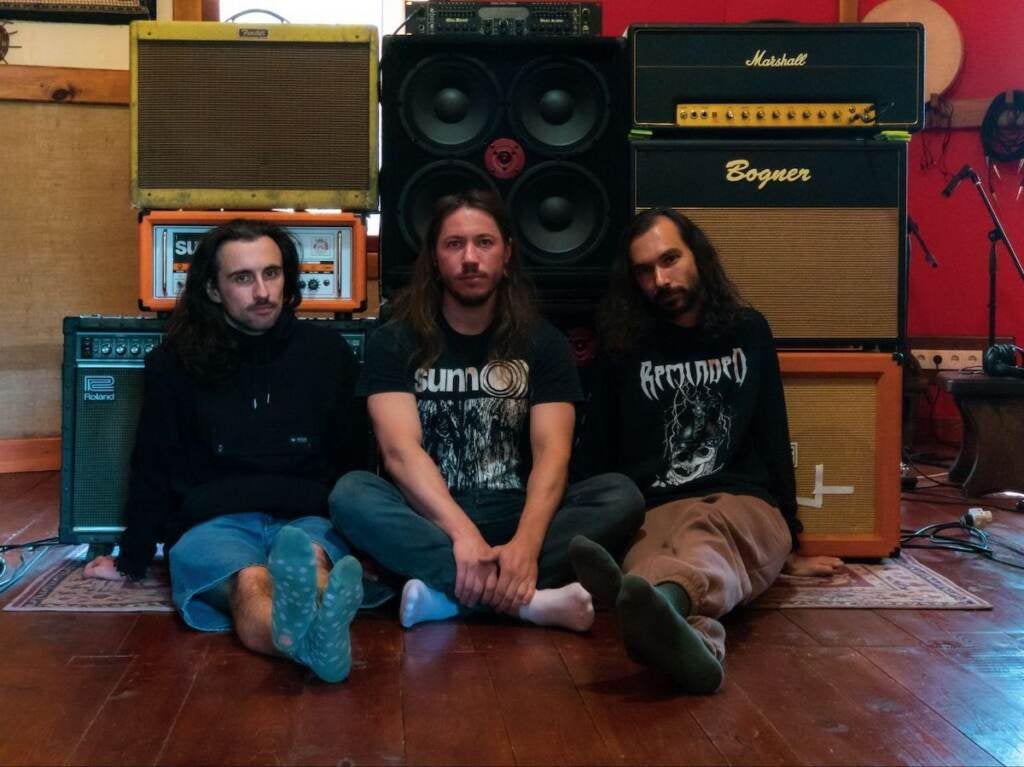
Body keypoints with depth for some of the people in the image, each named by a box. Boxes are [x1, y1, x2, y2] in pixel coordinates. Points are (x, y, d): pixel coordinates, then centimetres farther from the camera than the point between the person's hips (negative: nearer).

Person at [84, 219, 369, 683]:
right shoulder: (175, 361, 8)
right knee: (250, 583, -39)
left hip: (307, 520, 1)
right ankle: (314, 637, -74)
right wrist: (132, 561, 18)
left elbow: (355, 457, 18)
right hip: (212, 523, -1)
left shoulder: (326, 351, 11)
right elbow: (152, 469, 15)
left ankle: (308, 619, -75)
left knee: (310, 558, -39)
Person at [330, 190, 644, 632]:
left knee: (621, 497, -24)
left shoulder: (543, 343, 4)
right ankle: (528, 600, -38)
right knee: (350, 494, -31)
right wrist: (463, 533, -31)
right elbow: (400, 450, -13)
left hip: (515, 517, 1)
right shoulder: (394, 343, 1)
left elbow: (552, 452, -9)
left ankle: (444, 594, -32)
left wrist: (526, 543, -29)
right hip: (428, 521, -1)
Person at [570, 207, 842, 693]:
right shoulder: (624, 352, 16)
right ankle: (693, 637, -75)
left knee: (707, 531, -41)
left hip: (744, 507, 0)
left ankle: (663, 604, -75)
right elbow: (592, 458, 16)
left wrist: (788, 546, 20)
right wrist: (584, 534, 1)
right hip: (652, 515, 0)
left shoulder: (747, 332, 18)